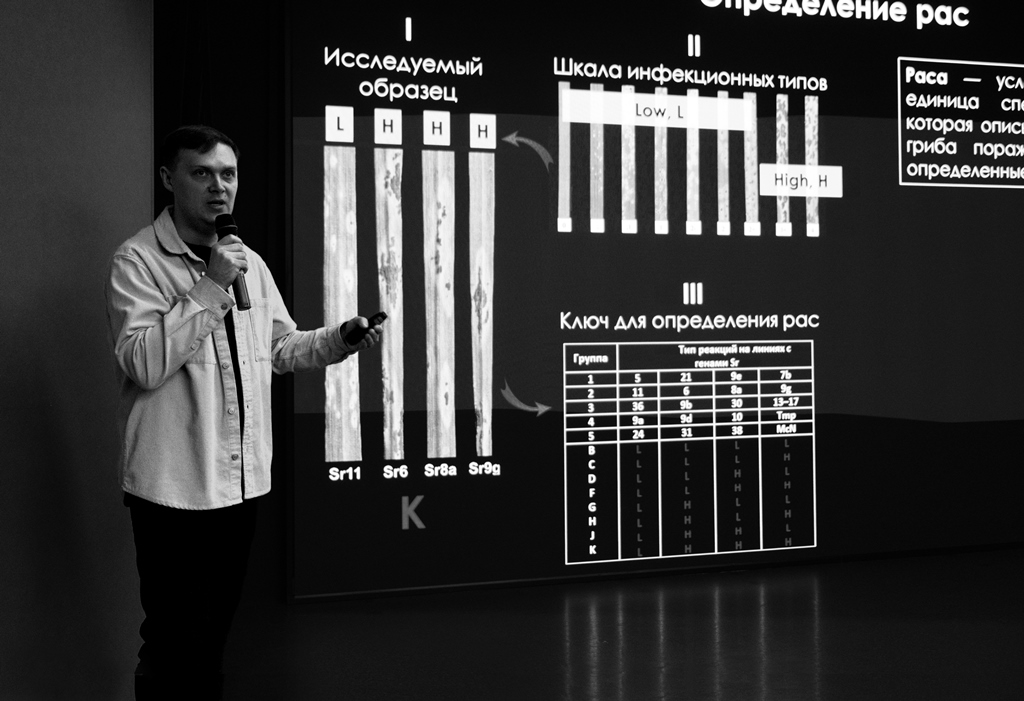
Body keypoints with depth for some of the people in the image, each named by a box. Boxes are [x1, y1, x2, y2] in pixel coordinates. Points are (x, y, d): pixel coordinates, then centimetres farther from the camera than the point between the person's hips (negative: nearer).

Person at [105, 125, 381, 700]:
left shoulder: (249, 262, 12)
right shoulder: (137, 261, -10)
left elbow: (282, 346, 20)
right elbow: (143, 363, -23)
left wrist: (341, 339, 3)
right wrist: (211, 287, -23)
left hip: (241, 480, 7)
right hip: (175, 486, -7)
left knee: (215, 635, 19)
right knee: (174, 648, 1)